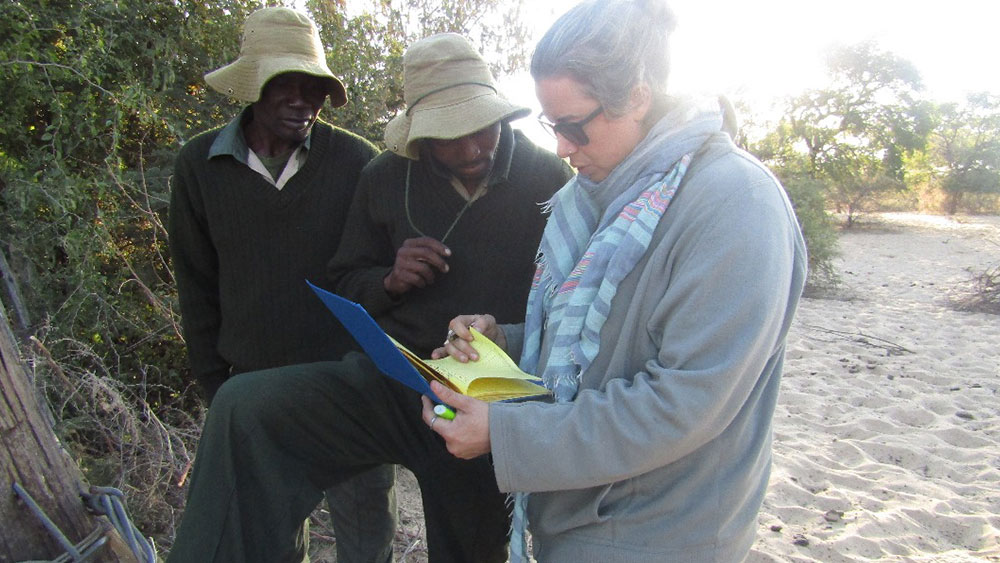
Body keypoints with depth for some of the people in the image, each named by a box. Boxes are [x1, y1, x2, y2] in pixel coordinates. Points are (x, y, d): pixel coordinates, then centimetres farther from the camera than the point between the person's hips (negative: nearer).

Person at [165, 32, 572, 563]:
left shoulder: (549, 180, -4)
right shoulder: (385, 178, 1)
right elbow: (346, 282, 11)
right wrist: (390, 281, -12)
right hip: (392, 381, 1)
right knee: (243, 406, -21)